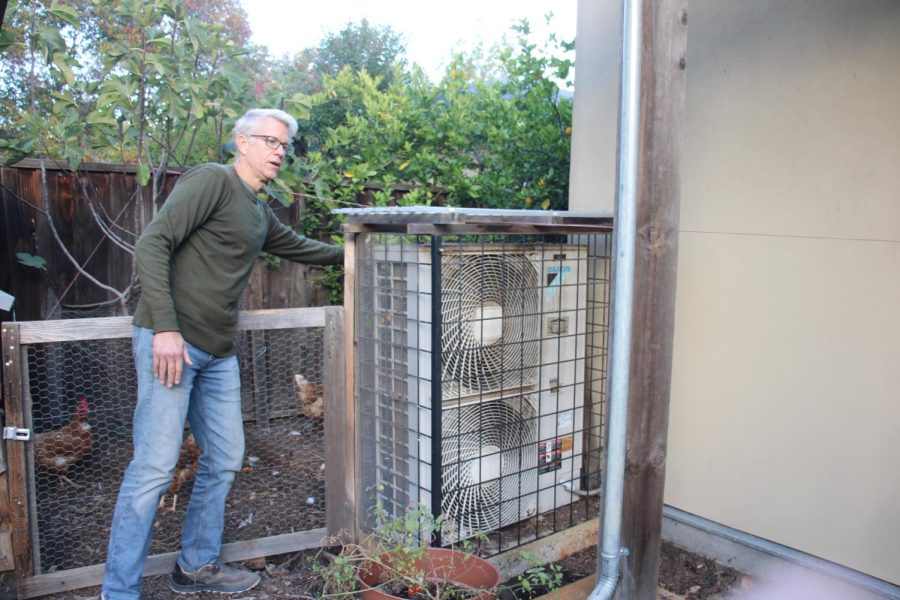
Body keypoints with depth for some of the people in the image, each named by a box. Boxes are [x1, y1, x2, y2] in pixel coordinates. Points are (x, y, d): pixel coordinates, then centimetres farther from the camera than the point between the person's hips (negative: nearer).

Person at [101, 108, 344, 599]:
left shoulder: (260, 214, 19)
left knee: (224, 461, 13)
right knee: (155, 465, -7)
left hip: (218, 354, 9)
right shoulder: (213, 180, -7)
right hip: (170, 342, -9)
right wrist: (165, 328, -23)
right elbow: (152, 244, -16)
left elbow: (298, 247, 37)